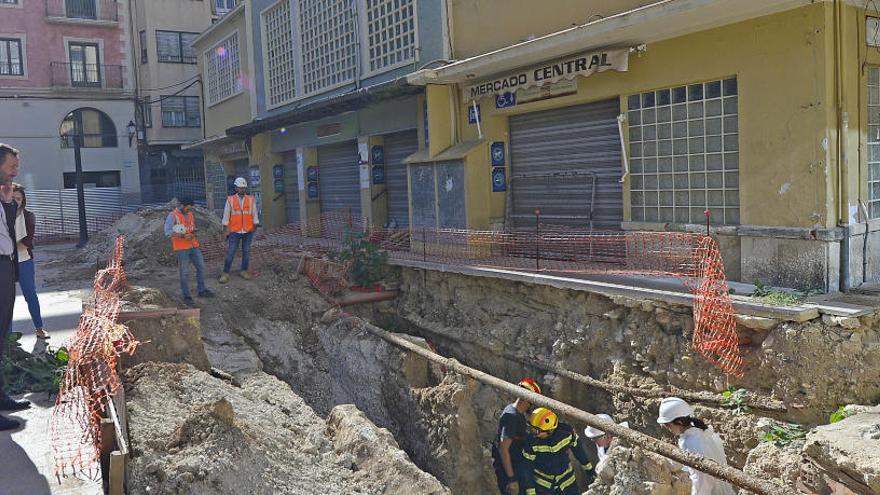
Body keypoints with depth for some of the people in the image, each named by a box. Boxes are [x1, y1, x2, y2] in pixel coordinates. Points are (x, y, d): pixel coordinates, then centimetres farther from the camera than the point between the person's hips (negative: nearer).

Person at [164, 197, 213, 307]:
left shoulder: (190, 215, 11)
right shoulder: (172, 216, -10)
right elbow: (168, 232, -21)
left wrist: (193, 234, 0)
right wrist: (183, 236, -27)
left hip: (193, 246, 7)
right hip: (182, 248, -7)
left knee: (201, 267, 12)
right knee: (184, 272, -2)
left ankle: (202, 291, 26)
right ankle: (187, 297, 6)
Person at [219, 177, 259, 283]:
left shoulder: (251, 200, 1)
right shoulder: (230, 200, -2)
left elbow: (255, 214, 3)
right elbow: (226, 216, 1)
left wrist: (256, 224, -11)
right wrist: (226, 231, -2)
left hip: (248, 232, 1)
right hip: (234, 232, -1)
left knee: (246, 252, 8)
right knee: (230, 253, -2)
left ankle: (244, 271, 21)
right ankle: (225, 274, 6)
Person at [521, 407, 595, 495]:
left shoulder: (566, 431, -20)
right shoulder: (532, 441, -24)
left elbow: (579, 450, -1)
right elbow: (527, 468, -15)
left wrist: (589, 470, 9)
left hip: (567, 479, 2)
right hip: (542, 483, -2)